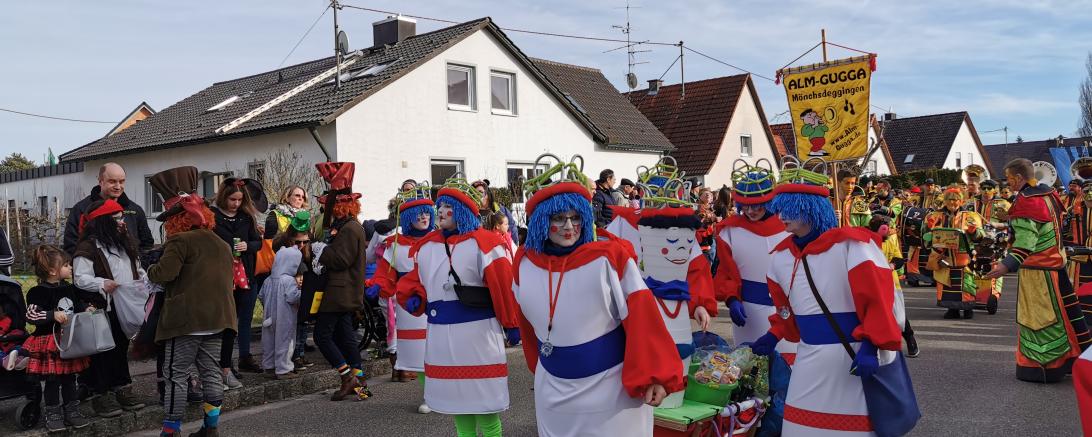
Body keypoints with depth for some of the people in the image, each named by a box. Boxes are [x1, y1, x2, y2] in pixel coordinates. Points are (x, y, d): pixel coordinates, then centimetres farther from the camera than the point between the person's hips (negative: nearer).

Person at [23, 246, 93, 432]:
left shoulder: (70, 289, 7)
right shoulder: (39, 292, -13)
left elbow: (78, 304, 24)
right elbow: (31, 315, -19)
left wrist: (86, 309, 5)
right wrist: (53, 314, -29)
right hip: (49, 344, -6)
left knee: (69, 378, 14)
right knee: (52, 381, 2)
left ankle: (72, 412, 23)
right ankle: (53, 415, 14)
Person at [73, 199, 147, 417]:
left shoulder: (125, 244, 13)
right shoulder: (88, 247, -11)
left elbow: (136, 269, 22)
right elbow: (81, 278, -17)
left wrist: (145, 281, 6)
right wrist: (102, 283, -30)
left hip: (125, 308, 7)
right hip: (102, 310, -7)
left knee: (121, 348, 16)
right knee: (103, 351, 1)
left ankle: (122, 389, 27)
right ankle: (100, 395, 11)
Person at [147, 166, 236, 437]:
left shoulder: (180, 241, -9)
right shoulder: (221, 244, 16)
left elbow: (165, 273, -18)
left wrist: (150, 270, 2)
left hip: (186, 320, -7)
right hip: (216, 318, 7)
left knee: (177, 376, 0)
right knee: (211, 372, 11)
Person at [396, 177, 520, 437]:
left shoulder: (483, 243, -10)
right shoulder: (425, 246, 9)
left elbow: (504, 287, -11)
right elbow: (415, 281, 20)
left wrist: (511, 325, -10)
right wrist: (413, 299, -1)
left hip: (477, 332, -6)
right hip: (441, 334, 6)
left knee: (484, 404, 2)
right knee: (456, 400, 17)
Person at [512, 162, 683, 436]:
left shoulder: (609, 258, -15)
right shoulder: (525, 263, -2)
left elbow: (640, 317, -16)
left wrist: (654, 376, -20)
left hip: (610, 388, -4)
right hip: (554, 389, 4)